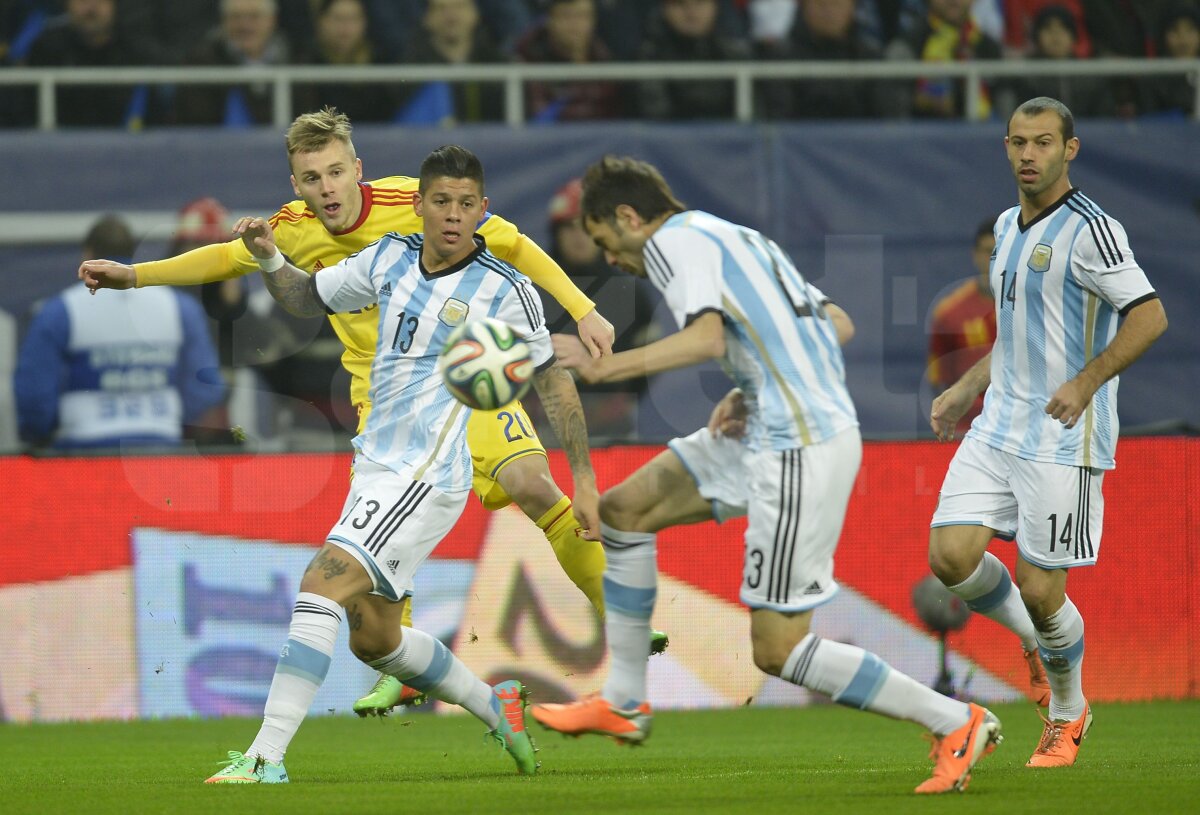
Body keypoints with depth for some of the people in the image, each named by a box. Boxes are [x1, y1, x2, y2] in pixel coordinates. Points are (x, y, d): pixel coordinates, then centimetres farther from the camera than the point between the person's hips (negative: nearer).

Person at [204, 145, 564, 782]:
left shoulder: (505, 290, -9)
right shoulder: (390, 258, 6)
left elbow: (551, 378, 2)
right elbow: (307, 298, 20)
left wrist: (583, 477, 3)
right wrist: (268, 258, -1)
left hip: (426, 478, -8)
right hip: (377, 467, 8)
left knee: (322, 583, -22)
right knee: (374, 639, 16)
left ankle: (266, 757, -27)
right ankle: (496, 707, 38)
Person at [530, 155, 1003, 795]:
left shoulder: (676, 240, -5)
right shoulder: (738, 238, 22)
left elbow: (707, 338, -23)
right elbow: (840, 326, 21)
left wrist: (603, 366, -22)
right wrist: (753, 392, 14)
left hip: (800, 450, -10)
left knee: (778, 650, -7)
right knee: (624, 510, 15)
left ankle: (957, 723, -2)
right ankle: (624, 704, 20)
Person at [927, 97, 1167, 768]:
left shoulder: (1088, 229, -13)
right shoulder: (1009, 227, 14)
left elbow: (1150, 316, -19)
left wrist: (1086, 383, -26)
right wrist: (968, 388, 22)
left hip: (1063, 438, -7)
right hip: (999, 427, 7)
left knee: (1040, 589, -5)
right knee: (951, 554, -7)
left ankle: (1068, 713, 19)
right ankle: (1046, 642, 19)